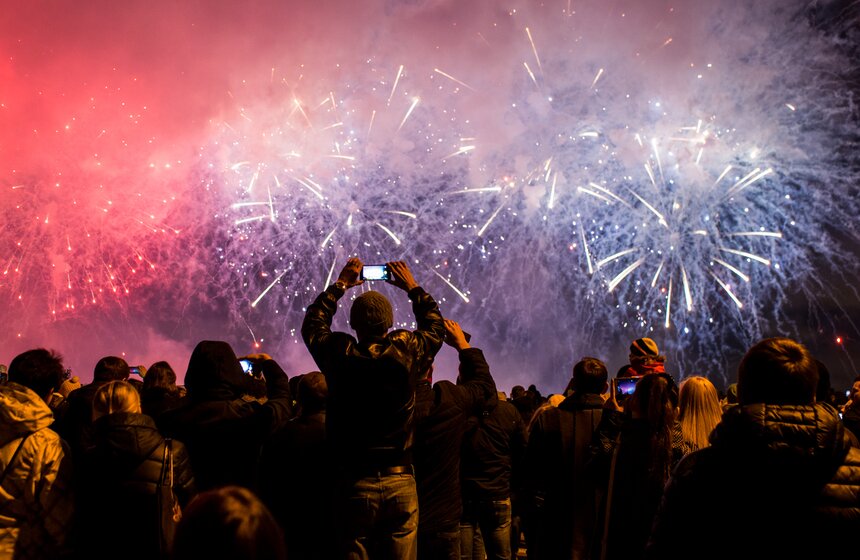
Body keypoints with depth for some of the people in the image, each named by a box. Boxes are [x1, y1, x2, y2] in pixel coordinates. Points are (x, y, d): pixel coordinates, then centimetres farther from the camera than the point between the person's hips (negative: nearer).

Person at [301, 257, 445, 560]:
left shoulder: (339, 355, -7)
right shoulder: (406, 352, -6)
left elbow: (313, 323, 16)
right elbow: (435, 326, 16)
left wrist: (340, 285, 25)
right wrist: (413, 288, 26)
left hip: (355, 485, 0)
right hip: (401, 482, 1)